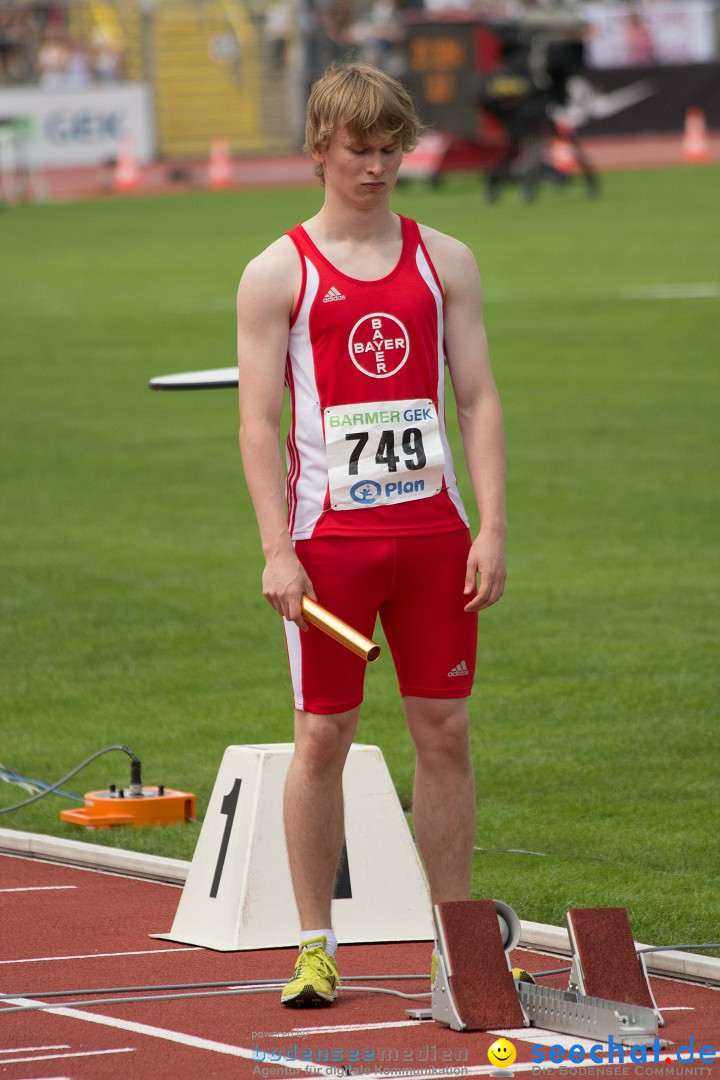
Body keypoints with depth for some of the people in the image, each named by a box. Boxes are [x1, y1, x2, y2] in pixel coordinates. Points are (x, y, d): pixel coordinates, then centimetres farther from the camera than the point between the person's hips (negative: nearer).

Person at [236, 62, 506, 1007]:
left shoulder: (445, 263, 9)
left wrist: (492, 526, -3)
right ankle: (315, 946, 7)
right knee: (323, 736, 0)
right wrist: (277, 550, -12)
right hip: (328, 536, -2)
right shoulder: (279, 274, 1)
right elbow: (260, 422, -3)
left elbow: (478, 399, 7)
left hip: (432, 531, 2)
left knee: (445, 731, 4)